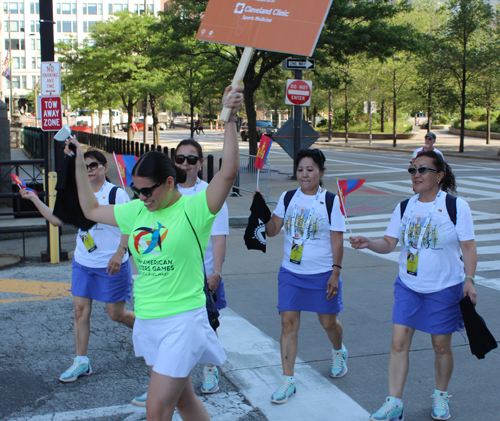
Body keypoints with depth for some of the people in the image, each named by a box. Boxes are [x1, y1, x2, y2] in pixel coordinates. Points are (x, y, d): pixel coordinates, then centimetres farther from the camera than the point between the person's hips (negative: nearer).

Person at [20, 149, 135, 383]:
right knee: (81, 310, 3)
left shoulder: (116, 193, -9)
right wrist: (34, 199, 9)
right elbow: (57, 220, 11)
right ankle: (81, 362, 11)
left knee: (117, 314, 3)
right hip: (82, 263, 6)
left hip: (111, 266, -6)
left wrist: (119, 254, -24)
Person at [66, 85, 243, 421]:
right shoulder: (136, 211, 7)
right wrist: (79, 164, 18)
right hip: (147, 320, 7)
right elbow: (91, 209, 20)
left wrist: (231, 119, -30)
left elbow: (229, 171, -23)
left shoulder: (193, 208, -10)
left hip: (182, 320, -6)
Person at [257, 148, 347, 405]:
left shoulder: (331, 201, -7)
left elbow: (337, 239, -7)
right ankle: (288, 381, 5)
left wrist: (335, 273, -11)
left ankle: (338, 352, 47)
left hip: (322, 274, -2)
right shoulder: (287, 198, 3)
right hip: (290, 273, 3)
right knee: (288, 323, -3)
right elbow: (272, 230, 2)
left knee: (328, 322, 12)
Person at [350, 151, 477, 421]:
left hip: (444, 288, -3)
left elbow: (468, 246, -7)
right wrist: (367, 244, -18)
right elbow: (389, 243, 1)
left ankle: (441, 396, 33)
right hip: (407, 286, 3)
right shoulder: (404, 207, 2)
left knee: (441, 346, 9)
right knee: (399, 343, -3)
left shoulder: (456, 206, -9)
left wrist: (469, 280, -16)